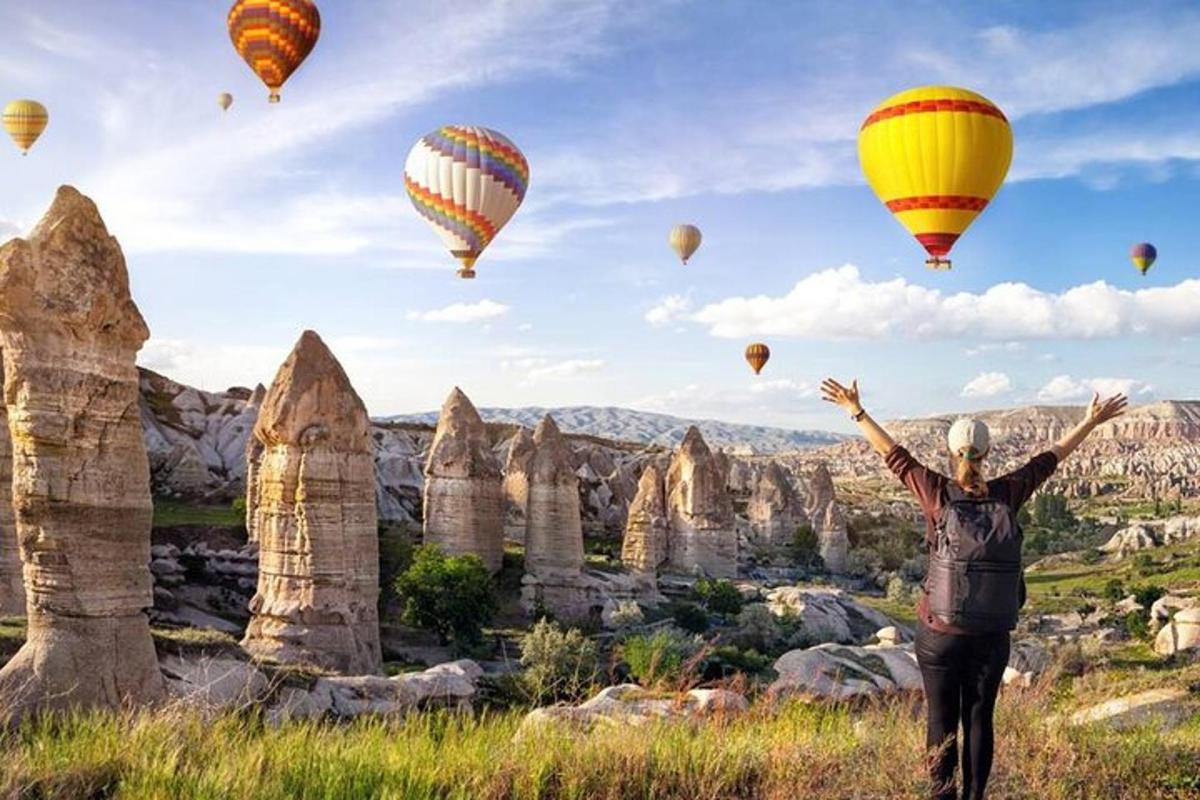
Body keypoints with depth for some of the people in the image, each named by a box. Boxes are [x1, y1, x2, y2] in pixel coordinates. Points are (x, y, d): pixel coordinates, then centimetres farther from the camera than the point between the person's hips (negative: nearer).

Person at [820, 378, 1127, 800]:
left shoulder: (939, 494, -9)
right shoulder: (1007, 494, -5)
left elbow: (893, 454, 0)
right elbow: (1050, 458, 8)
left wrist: (857, 411, 10)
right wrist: (1092, 421, 20)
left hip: (939, 634, -2)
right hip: (991, 637, 2)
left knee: (941, 719, 8)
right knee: (979, 719, 12)